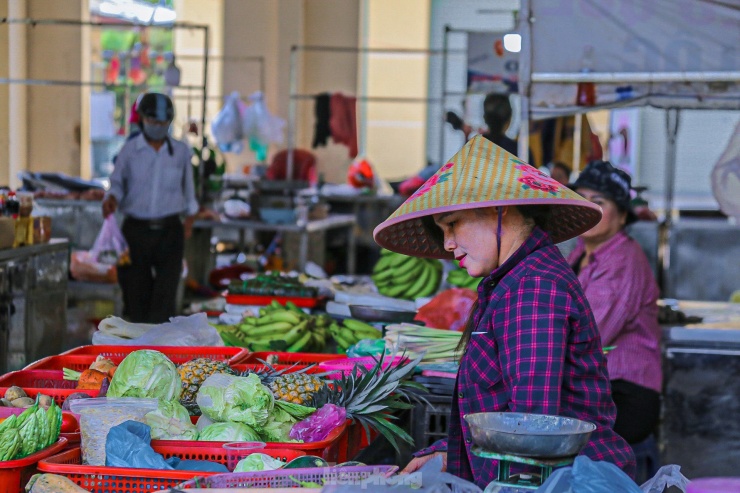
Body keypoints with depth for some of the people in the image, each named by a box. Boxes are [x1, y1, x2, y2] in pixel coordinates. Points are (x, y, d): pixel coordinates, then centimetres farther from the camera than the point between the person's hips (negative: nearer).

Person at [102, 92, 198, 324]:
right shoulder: (129, 150, 0)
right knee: (136, 294, 4)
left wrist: (189, 221, 24)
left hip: (169, 232, 0)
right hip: (136, 230, 0)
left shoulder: (181, 151, 4)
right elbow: (118, 183, 7)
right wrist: (111, 199, -16)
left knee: (165, 297, -11)